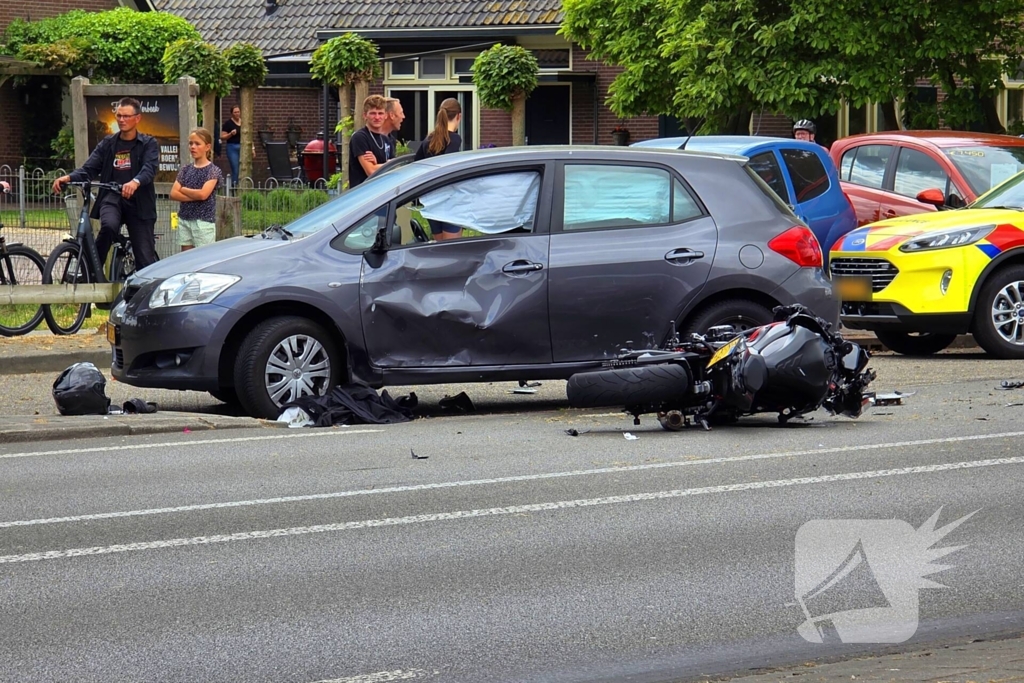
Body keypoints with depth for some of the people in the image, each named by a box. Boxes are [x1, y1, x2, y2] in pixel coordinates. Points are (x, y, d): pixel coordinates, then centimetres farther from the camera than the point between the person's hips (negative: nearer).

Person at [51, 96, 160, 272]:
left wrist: (135, 182, -38)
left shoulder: (148, 144, 4)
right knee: (108, 226, -33)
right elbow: (89, 169, 5)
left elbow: (150, 168, -15)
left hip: (138, 203, -1)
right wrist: (68, 178, -18)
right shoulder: (108, 144, 14)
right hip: (112, 198, 1)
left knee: (146, 258, -5)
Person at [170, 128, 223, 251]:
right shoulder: (185, 170, 11)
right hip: (184, 220, 5)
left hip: (204, 222, -5)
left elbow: (203, 194, -17)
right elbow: (173, 194, 1)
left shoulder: (213, 171, -4)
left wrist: (183, 190, -2)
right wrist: (195, 197, -11)